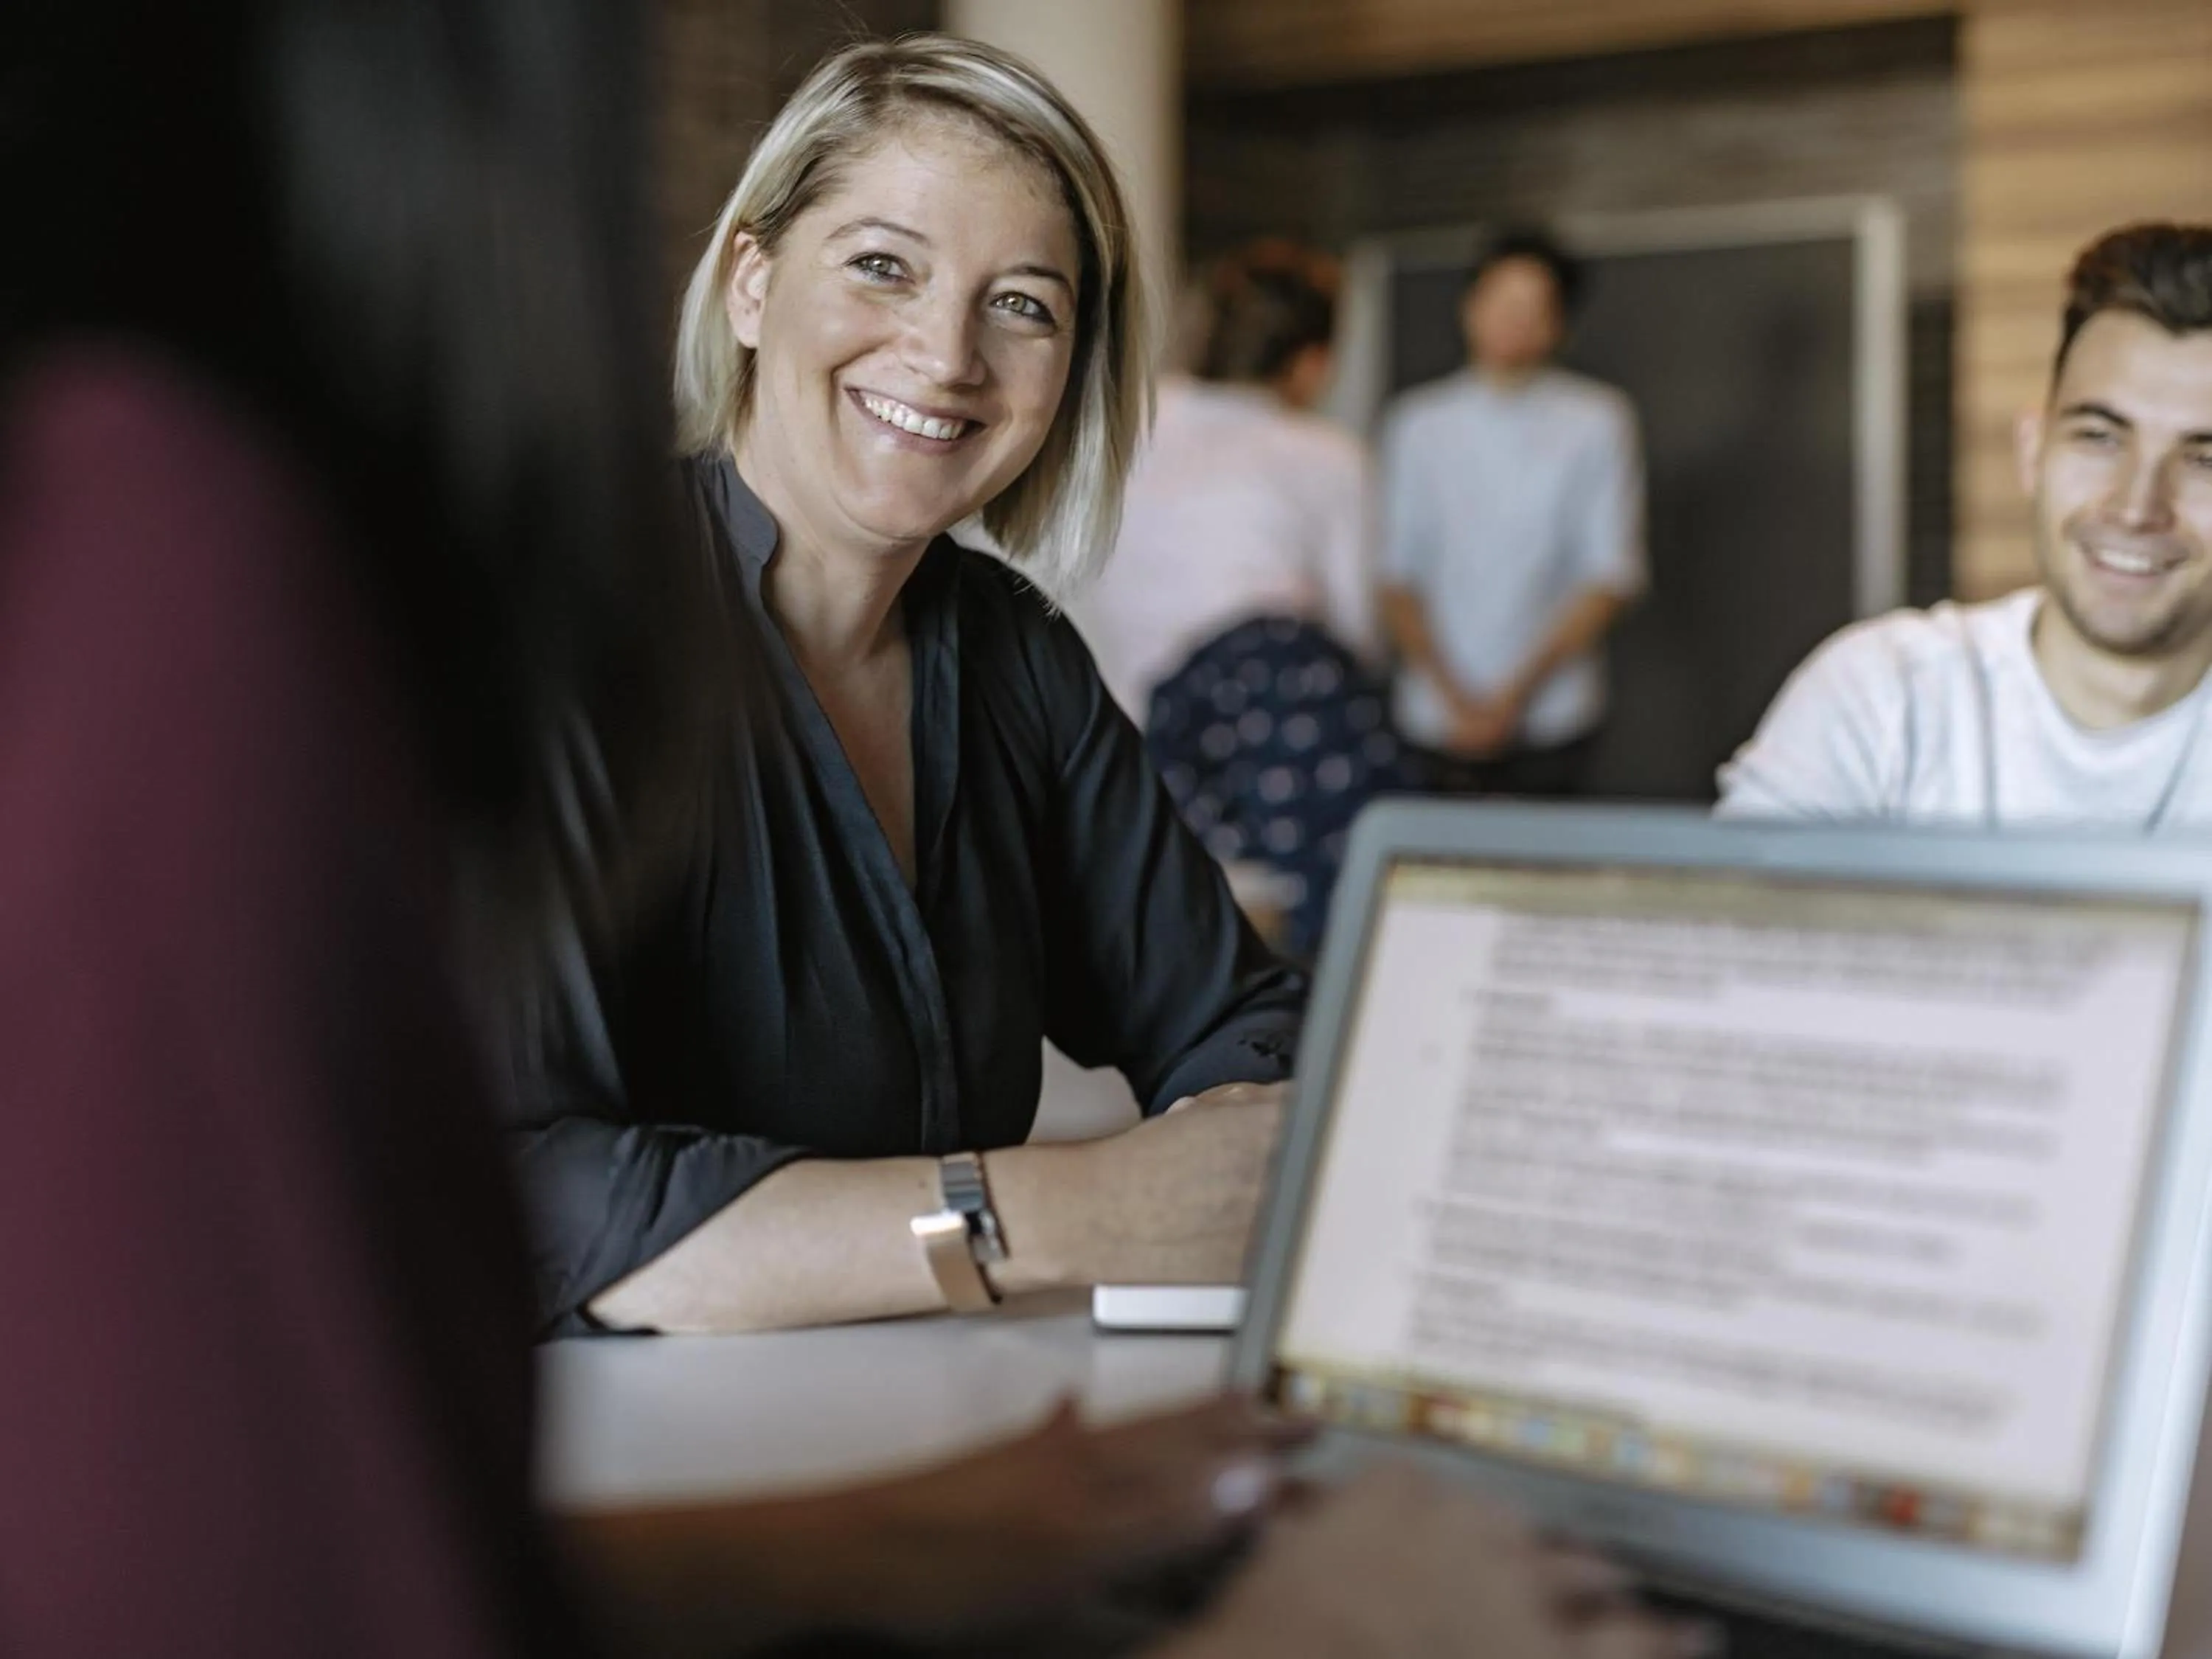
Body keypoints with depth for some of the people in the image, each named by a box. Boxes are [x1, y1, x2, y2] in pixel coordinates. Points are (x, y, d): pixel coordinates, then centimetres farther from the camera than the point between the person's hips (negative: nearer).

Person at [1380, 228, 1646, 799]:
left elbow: (1611, 580, 1)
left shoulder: (1597, 423, 4)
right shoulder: (1416, 424, 9)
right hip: (1439, 720, 2)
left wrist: (1519, 693, -7)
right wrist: (1452, 694, -6)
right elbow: (1394, 575, 6)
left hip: (1551, 722, -1)